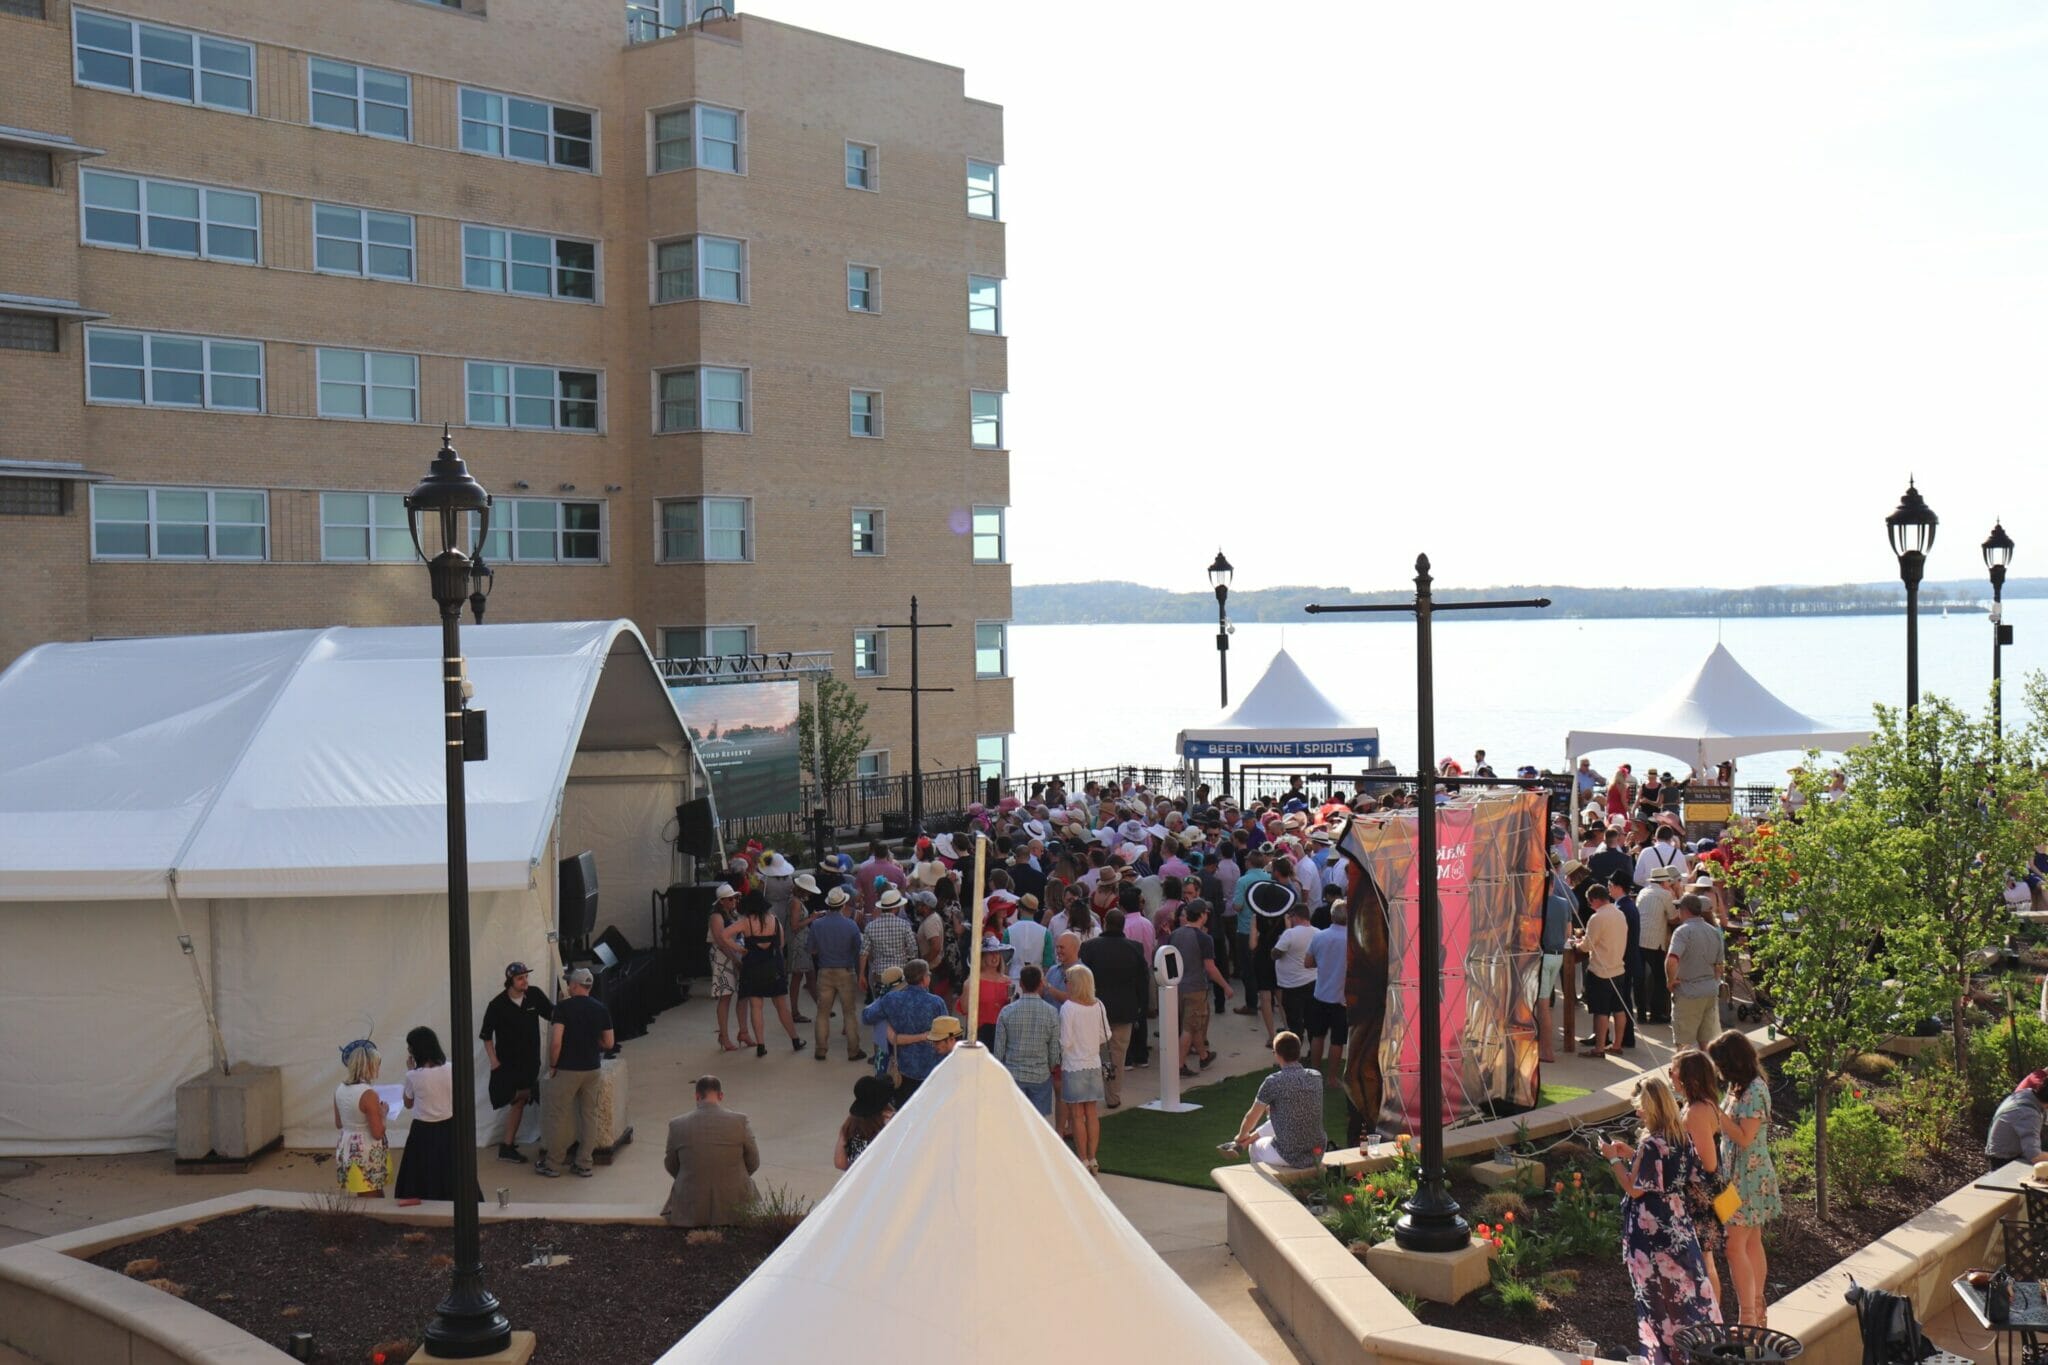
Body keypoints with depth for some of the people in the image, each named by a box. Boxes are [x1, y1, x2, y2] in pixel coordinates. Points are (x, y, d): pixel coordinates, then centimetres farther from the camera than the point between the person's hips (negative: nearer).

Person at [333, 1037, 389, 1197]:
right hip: (366, 1154, -8)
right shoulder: (368, 1094, -22)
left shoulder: (340, 1089, 0)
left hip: (346, 1150, 8)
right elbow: (377, 1133, -19)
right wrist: (382, 1112, -5)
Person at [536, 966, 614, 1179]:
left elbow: (556, 1042, -19)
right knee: (589, 1114, 11)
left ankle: (545, 1161, 13)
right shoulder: (601, 1009, 2)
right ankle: (584, 1164, 15)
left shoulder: (564, 1007, -12)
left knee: (557, 1115, 6)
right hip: (592, 1069, 4)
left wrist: (552, 1066, -5)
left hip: (568, 1069, -4)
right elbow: (608, 1044, 4)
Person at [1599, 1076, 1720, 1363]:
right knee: (1686, 1284, 16)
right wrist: (1632, 1154, 14)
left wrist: (1614, 1159, -8)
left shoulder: (1652, 1143, -24)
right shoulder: (1679, 1136, 2)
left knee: (1660, 1297, 5)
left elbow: (1635, 1188, -19)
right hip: (1679, 1225, 8)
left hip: (1652, 1231, -8)